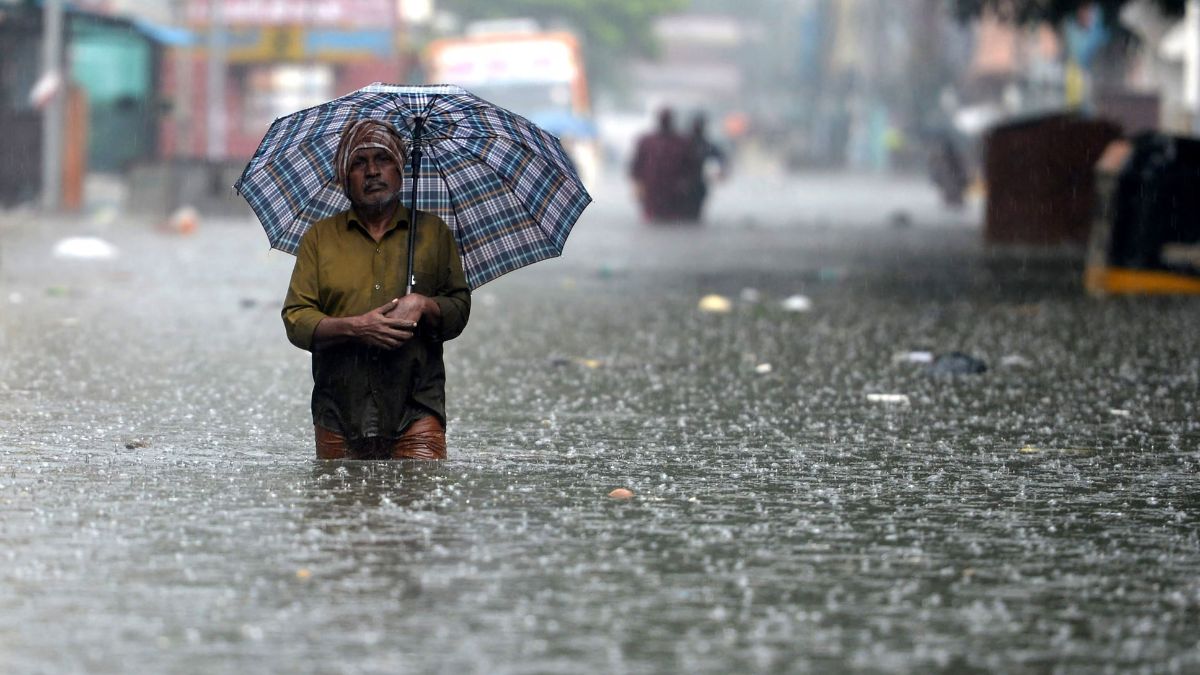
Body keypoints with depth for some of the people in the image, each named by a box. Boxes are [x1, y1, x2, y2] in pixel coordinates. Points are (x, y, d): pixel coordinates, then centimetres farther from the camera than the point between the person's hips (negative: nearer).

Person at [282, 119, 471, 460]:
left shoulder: (433, 231, 14)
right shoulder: (320, 237, 12)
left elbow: (460, 309, 12)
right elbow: (295, 320, 4)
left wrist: (424, 305, -10)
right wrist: (355, 327, -13)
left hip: (415, 411, -1)